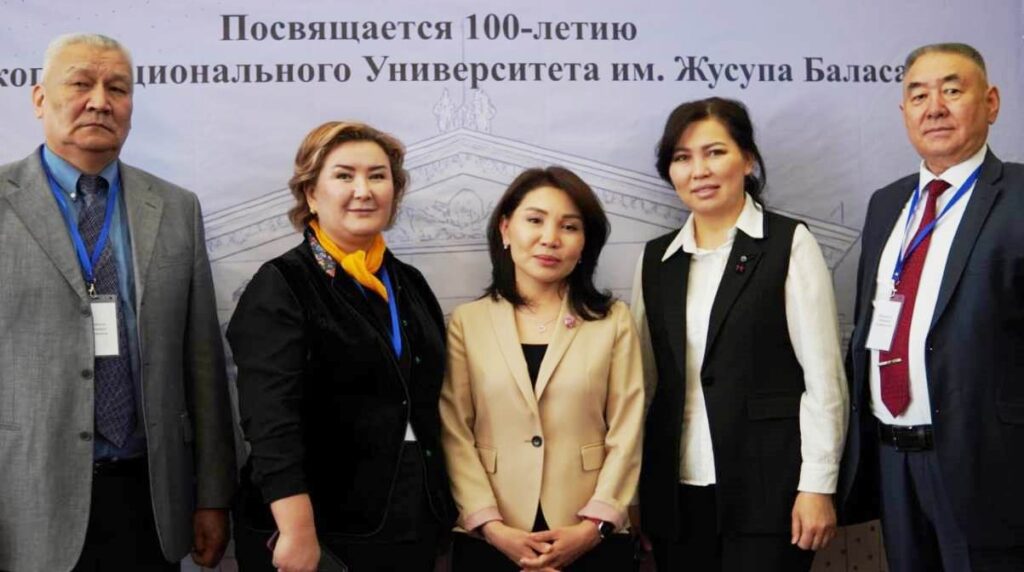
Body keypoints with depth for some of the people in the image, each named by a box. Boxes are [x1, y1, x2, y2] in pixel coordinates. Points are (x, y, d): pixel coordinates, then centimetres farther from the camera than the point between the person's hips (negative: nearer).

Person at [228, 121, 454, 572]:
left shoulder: (411, 285, 10)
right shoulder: (280, 287, -9)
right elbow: (272, 420, -19)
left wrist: (440, 518, 16)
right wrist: (297, 533, -27)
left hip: (413, 526, 6)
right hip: (322, 531, -6)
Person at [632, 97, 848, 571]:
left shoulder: (790, 244, -2)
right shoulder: (655, 259, 10)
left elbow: (823, 375, -5)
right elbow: (646, 377, 11)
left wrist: (817, 485, -9)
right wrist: (630, 489, 9)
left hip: (767, 487, -4)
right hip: (676, 491, 4)